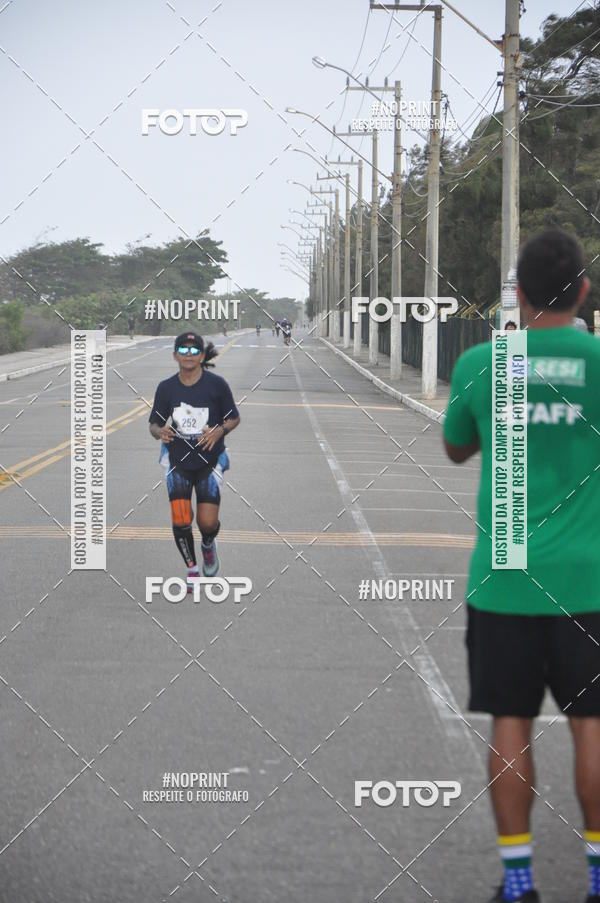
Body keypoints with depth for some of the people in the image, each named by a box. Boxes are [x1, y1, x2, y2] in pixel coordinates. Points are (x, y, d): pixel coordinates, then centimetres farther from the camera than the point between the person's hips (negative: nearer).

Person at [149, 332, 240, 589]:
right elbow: (154, 423, 4)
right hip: (178, 461, 1)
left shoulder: (216, 384, -9)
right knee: (180, 522, -6)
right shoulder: (166, 387, -4)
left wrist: (220, 430, -20)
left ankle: (208, 545, 34)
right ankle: (192, 568, 19)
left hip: (209, 461, -1)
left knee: (208, 523, -5)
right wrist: (160, 432, -19)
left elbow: (234, 418, 0)